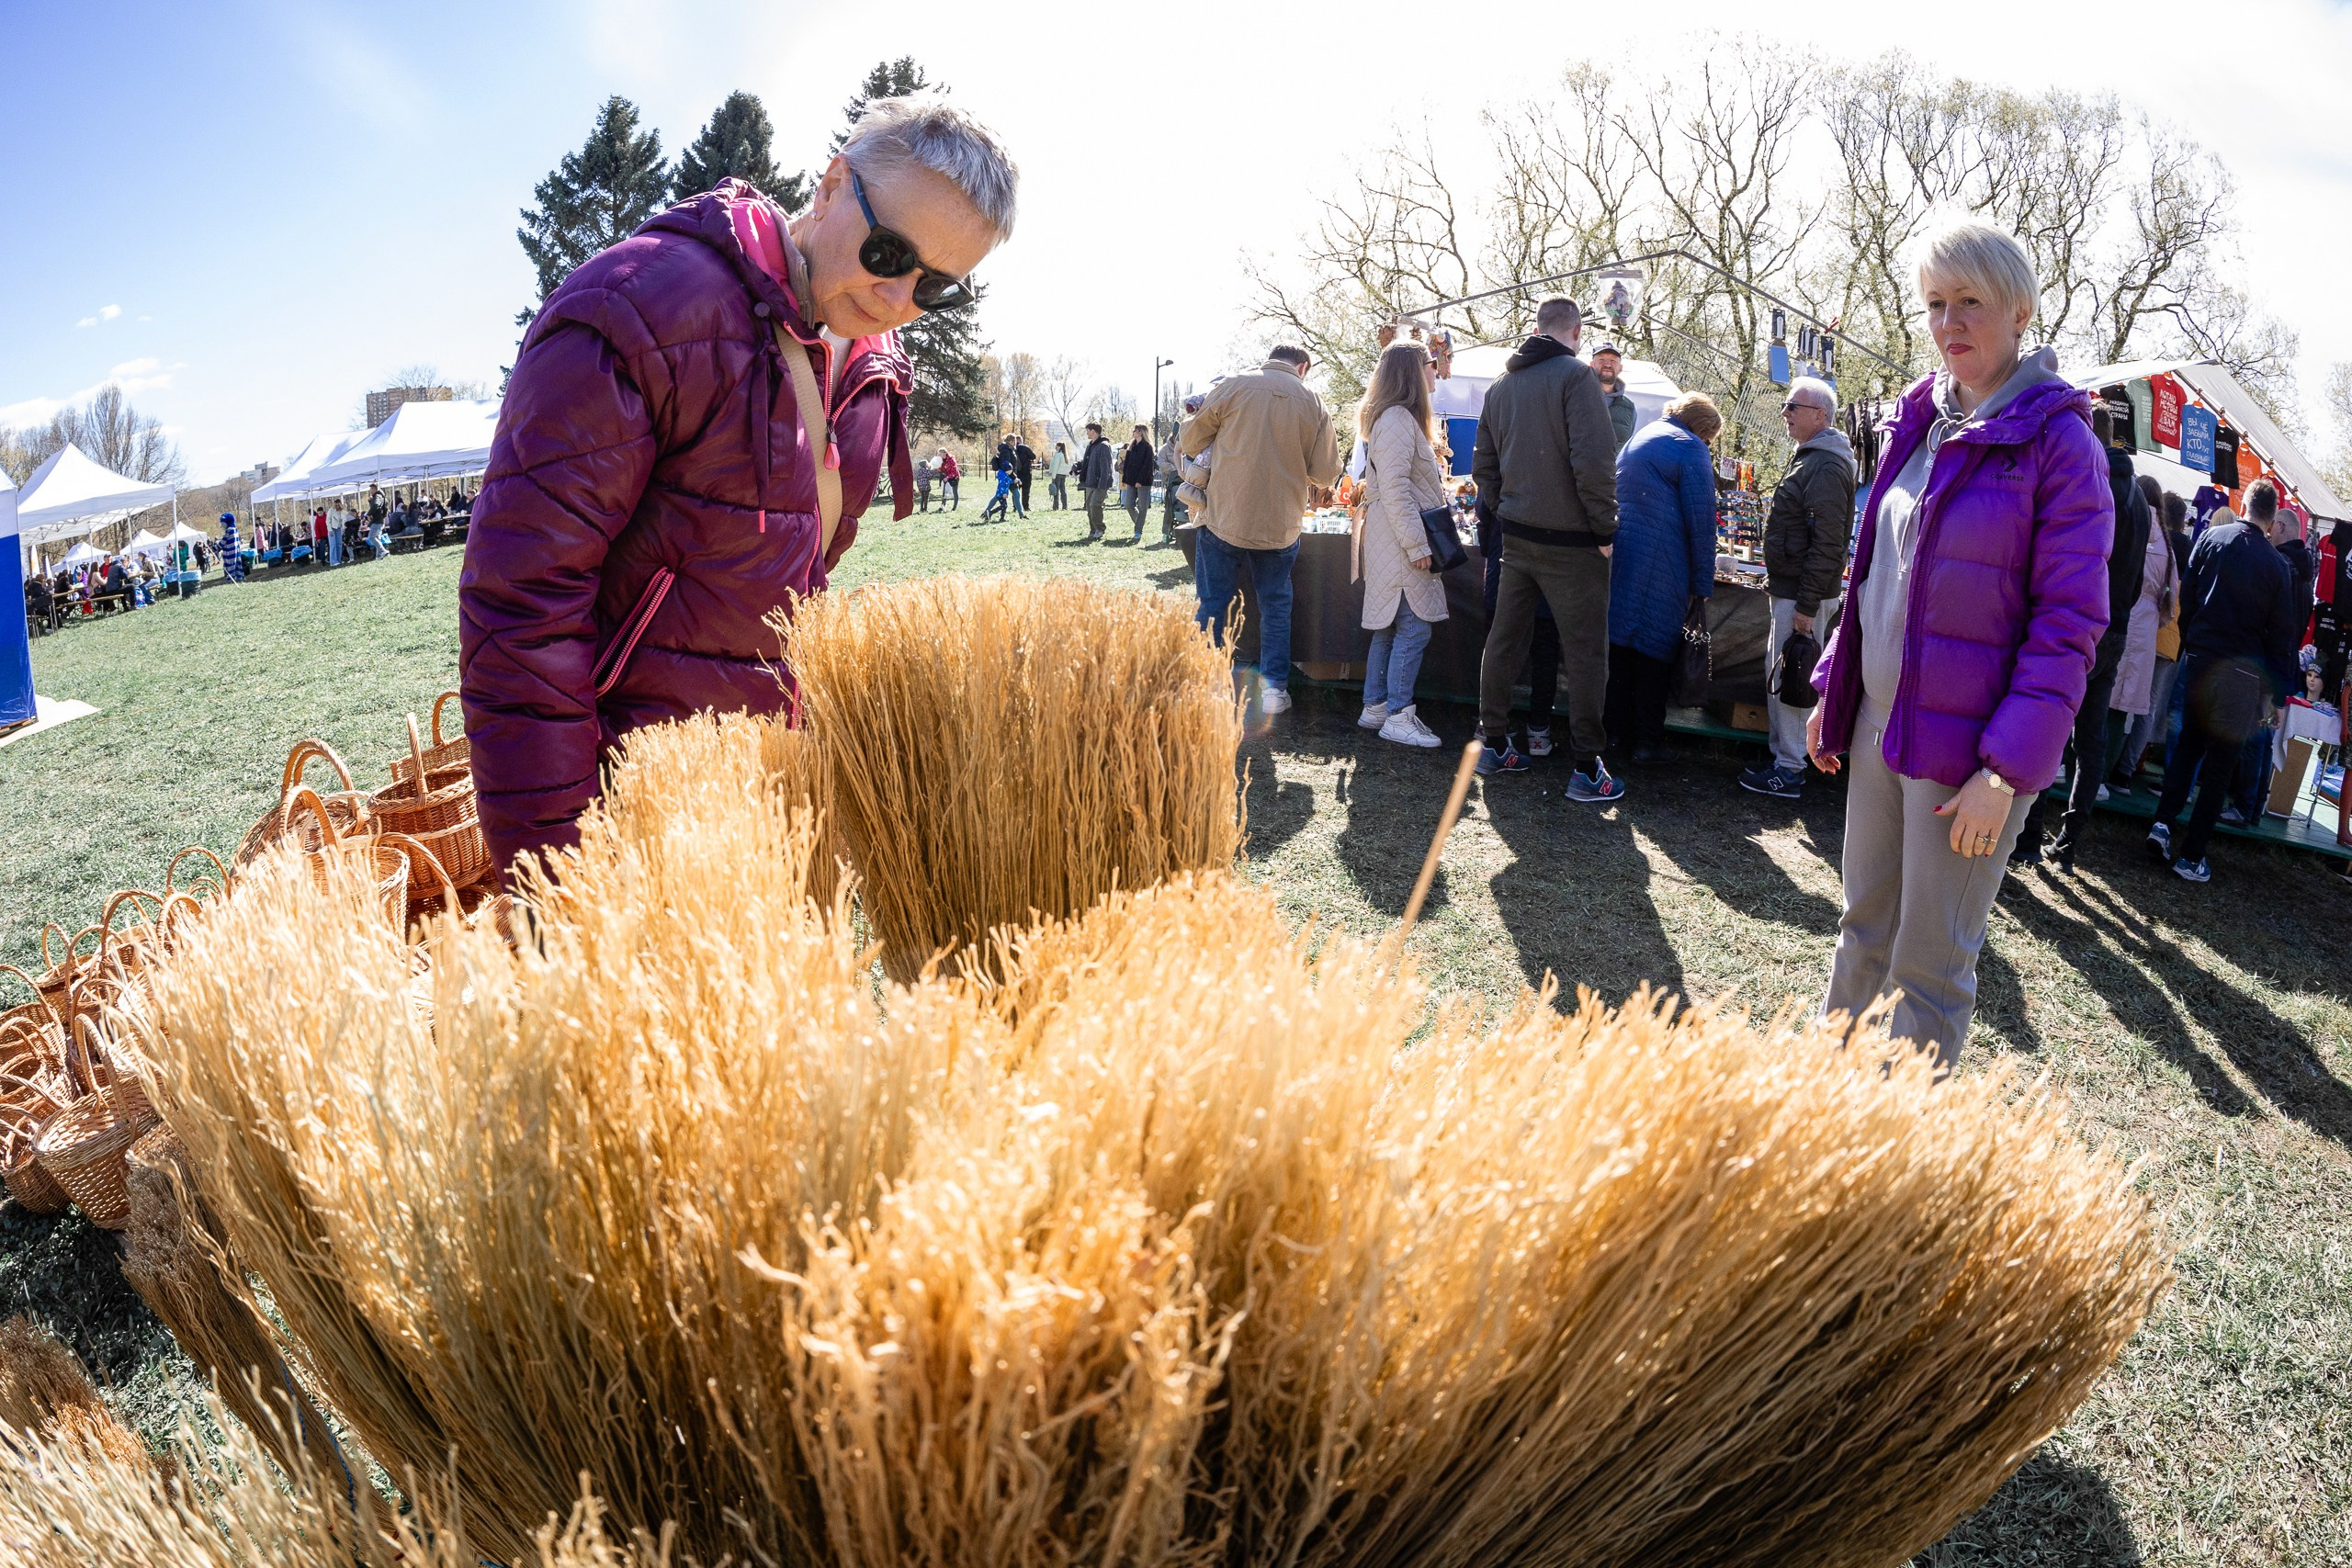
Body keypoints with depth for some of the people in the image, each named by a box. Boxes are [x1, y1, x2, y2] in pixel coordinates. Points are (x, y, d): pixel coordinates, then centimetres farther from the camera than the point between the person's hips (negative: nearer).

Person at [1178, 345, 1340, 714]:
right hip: (1280, 526, 1)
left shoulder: (1231, 388, -5)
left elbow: (1189, 442, 0)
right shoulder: (1313, 403, 0)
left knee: (1212, 604, 8)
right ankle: (1274, 688, 16)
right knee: (1275, 605, 14)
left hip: (1225, 519, -1)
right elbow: (1326, 473, 2)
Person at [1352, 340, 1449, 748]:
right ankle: (1398, 716, -5)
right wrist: (1417, 545, -22)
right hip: (1400, 540, -11)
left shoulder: (1401, 417, 19)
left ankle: (1375, 707, 18)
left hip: (1396, 541, 11)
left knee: (1389, 627, 12)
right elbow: (1394, 488, -21)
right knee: (1414, 627, -9)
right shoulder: (1397, 419, -15)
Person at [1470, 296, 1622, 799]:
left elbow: (1483, 465, 16)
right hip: (1570, 541, -7)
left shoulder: (1502, 384, 10)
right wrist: (1604, 530, -12)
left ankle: (1493, 745, 23)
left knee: (1505, 639, 14)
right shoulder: (1575, 375, -12)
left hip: (1516, 536, 7)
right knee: (1585, 652, 1)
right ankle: (1586, 769, 4)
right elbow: (1594, 461, -21)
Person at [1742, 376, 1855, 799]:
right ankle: (1780, 755, 27)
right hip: (1789, 587, 11)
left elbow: (1826, 544, -23)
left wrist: (1807, 606, -23)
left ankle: (1789, 772, 1)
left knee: (1790, 681, -6)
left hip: (1804, 593, -11)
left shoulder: (1825, 468, -18)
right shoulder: (1809, 458, 16)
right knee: (1776, 672, 17)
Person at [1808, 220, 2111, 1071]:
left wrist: (2008, 771, -19)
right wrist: (1834, 687, 15)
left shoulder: (2058, 441, -10)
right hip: (1878, 722, 6)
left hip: (1968, 745, -6)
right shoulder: (1920, 422, 10)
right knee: (1863, 928, 17)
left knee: (1930, 965, 3)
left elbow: (2068, 622, -14)